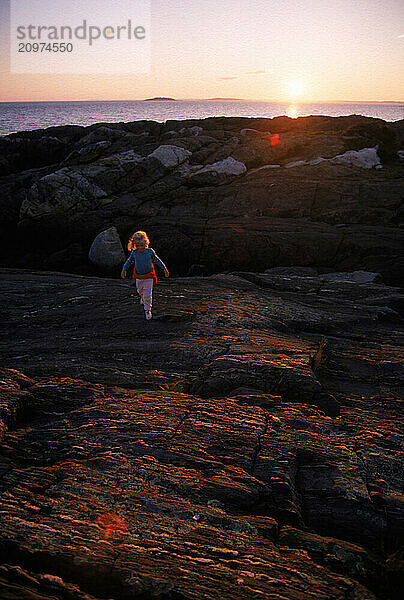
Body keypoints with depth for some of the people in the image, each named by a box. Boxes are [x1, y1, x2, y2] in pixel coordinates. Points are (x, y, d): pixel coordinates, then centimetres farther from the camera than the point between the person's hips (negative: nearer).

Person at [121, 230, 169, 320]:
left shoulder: (150, 251, -12)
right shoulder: (134, 253, -9)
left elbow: (157, 260, 0)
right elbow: (129, 261, 8)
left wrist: (165, 269, 3)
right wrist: (124, 269, 3)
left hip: (149, 276, -2)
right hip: (138, 276, 2)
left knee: (148, 294, -1)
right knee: (140, 291, 22)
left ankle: (147, 310, 12)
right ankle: (142, 297, 57)